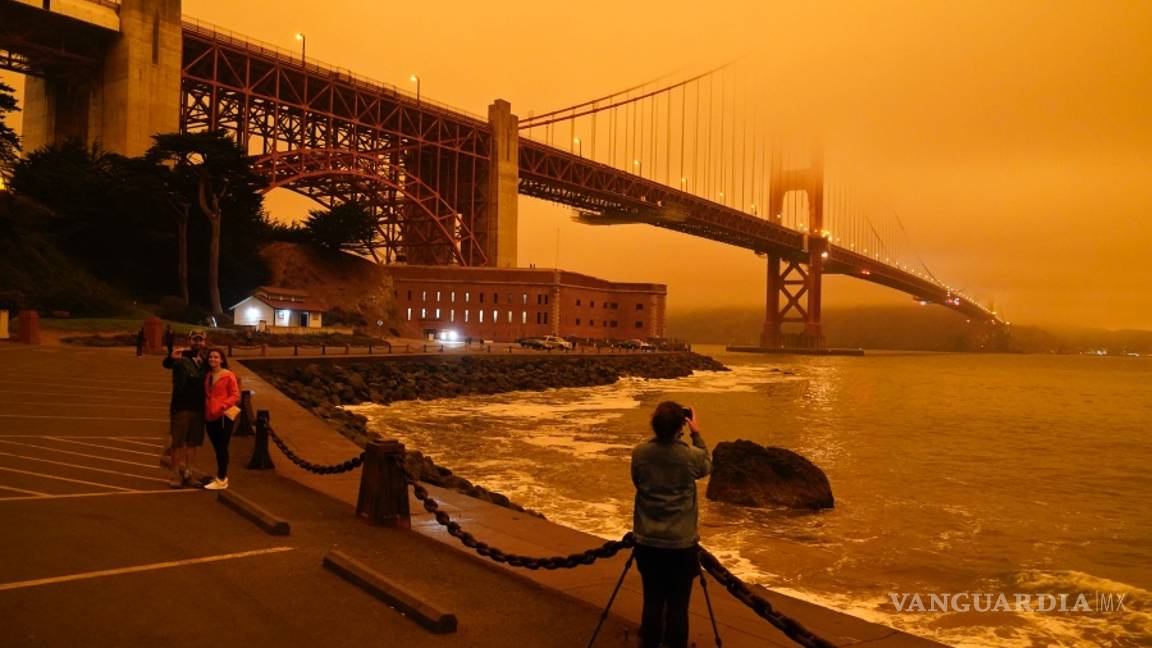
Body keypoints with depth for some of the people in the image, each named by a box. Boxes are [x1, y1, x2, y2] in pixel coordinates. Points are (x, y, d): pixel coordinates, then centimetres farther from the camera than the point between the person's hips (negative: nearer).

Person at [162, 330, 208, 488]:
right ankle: (177, 475, 9)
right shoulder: (181, 358, -8)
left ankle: (187, 473, 23)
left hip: (199, 408, 5)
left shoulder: (205, 361, 10)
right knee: (178, 443, 2)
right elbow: (167, 364, -30)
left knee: (193, 443, 12)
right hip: (181, 407, -5)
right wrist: (171, 357, -52)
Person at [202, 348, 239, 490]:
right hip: (210, 417, 6)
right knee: (217, 448, 13)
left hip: (224, 416, -6)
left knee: (222, 448, -3)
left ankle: (221, 480, 3)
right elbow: (206, 395, 19)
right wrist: (205, 412, 6)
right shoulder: (207, 376, 12)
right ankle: (222, 476, 24)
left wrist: (222, 406, -20)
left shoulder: (228, 376, -7)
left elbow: (235, 395, -8)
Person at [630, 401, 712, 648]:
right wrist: (697, 434, 13)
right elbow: (708, 466, 11)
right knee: (677, 605, 6)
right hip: (680, 543, -2)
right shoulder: (691, 455, -13)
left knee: (652, 602, 12)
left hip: (647, 541, 3)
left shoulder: (639, 453, -7)